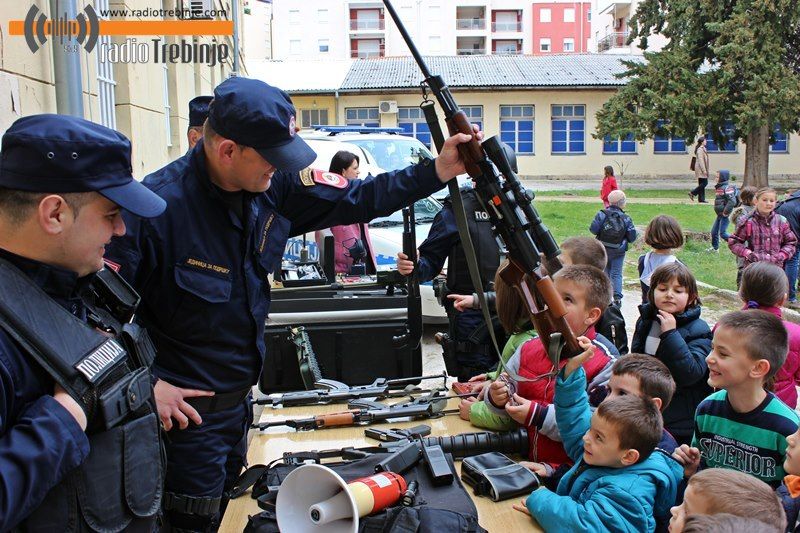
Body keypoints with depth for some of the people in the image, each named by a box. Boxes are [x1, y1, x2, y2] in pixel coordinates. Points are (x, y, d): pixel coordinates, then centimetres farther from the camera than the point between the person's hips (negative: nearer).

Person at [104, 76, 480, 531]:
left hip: (239, 396, 7)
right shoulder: (157, 204, -26)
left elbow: (355, 199, -1)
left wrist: (440, 170, -8)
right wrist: (146, 385, -21)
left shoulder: (275, 188, -8)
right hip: (185, 409, -6)